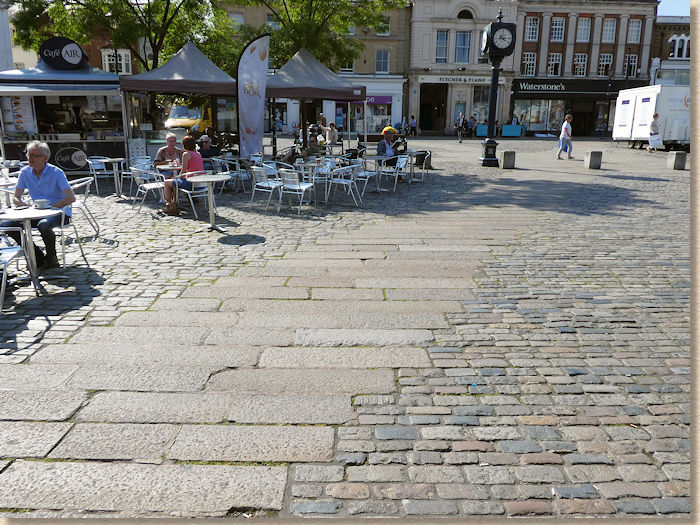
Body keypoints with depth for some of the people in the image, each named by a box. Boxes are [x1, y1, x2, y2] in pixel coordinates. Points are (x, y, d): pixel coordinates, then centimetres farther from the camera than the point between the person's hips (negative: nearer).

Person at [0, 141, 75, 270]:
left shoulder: (56, 173, -10)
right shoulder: (25, 172, 4)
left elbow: (71, 198, -18)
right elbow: (15, 198, 8)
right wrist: (25, 206, -14)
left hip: (60, 212, -6)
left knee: (43, 225, -39)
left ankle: (52, 259, -11)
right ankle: (38, 258, -3)